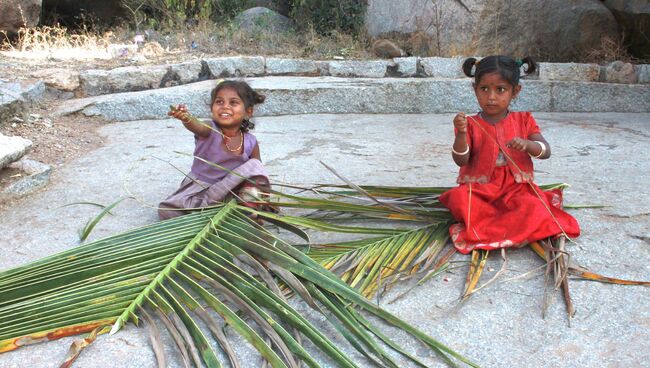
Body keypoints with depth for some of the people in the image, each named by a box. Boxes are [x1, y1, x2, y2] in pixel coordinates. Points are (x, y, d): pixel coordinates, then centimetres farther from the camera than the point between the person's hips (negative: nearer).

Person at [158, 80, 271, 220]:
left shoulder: (251, 143, -10)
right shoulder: (210, 130, -18)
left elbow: (257, 172, 5)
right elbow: (197, 126, -44)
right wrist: (186, 118, -66)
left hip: (231, 189, 1)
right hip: (199, 186, 0)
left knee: (254, 165, -19)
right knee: (166, 211, -19)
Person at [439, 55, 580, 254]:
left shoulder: (523, 120, 7)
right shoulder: (471, 124, 1)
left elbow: (546, 151, -1)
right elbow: (461, 160, -10)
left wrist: (527, 144, -24)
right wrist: (461, 134, -27)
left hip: (515, 189, 1)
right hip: (478, 190, 0)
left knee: (533, 207, -31)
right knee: (459, 198, -33)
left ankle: (481, 231, -26)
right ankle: (515, 226, -24)